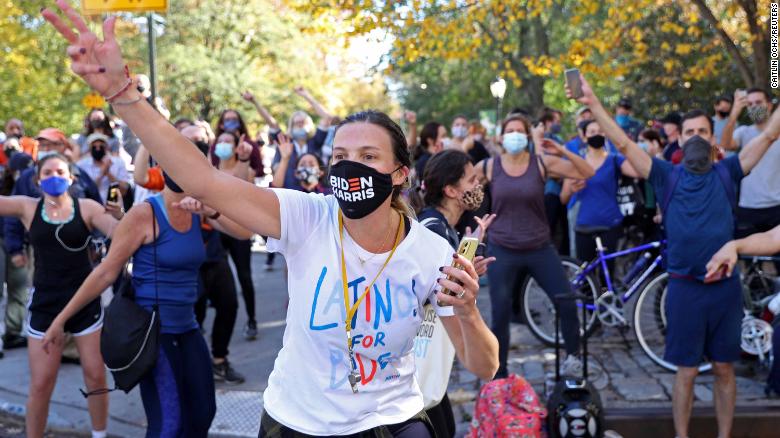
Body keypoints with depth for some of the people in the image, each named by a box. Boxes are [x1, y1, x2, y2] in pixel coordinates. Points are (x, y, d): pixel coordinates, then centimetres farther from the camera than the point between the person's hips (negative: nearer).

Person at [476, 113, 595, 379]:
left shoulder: (542, 162, -4)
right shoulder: (489, 166, -4)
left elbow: (587, 174, -7)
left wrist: (563, 152, -17)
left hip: (540, 249, 1)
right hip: (502, 251, 0)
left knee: (567, 304, -3)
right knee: (500, 316, 2)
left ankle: (572, 356, 23)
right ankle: (499, 375, 18)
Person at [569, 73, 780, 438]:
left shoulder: (726, 173, 2)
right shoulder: (668, 175, -1)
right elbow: (623, 143, -9)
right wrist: (592, 102, -18)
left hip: (725, 286, 2)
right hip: (685, 287, -1)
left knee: (724, 369, 12)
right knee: (686, 371, 7)